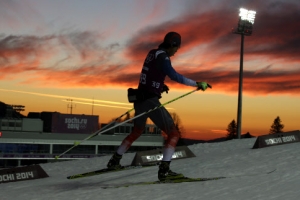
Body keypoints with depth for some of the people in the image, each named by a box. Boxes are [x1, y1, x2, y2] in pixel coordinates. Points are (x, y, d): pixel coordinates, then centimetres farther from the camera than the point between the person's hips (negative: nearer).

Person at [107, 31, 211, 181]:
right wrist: (197, 84, -23)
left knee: (137, 131, 30)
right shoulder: (162, 57, -13)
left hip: (140, 99, 9)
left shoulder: (152, 53, 14)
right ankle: (164, 170, -17)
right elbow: (175, 76, -26)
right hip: (151, 101, -9)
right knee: (173, 133, -6)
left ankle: (114, 160, 36)